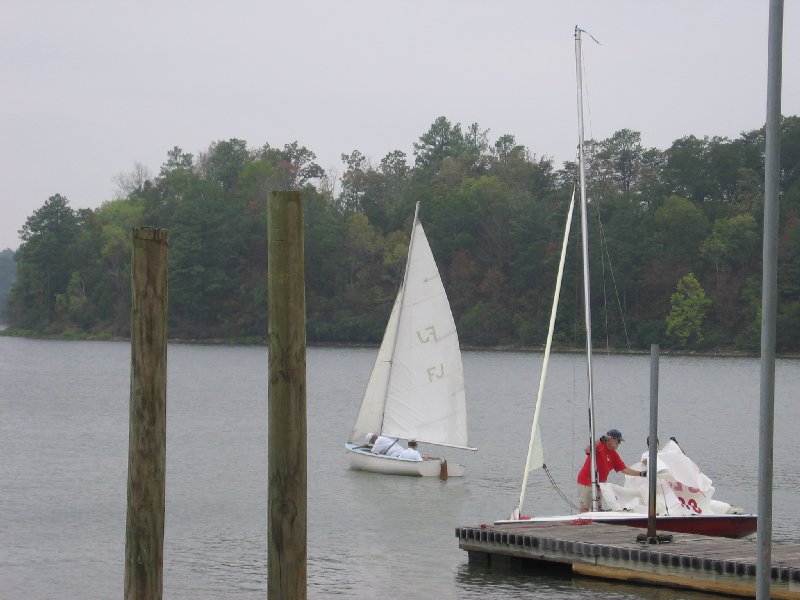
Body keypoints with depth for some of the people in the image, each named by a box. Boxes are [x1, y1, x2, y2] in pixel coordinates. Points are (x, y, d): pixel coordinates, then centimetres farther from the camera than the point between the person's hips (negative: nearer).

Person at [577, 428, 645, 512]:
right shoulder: (599, 446, -12)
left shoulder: (614, 454, 10)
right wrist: (600, 440, -34)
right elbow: (587, 450, -32)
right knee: (585, 508, -9)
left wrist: (641, 474, 3)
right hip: (586, 483, -8)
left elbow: (624, 469, 11)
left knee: (599, 508, 9)